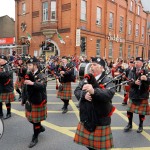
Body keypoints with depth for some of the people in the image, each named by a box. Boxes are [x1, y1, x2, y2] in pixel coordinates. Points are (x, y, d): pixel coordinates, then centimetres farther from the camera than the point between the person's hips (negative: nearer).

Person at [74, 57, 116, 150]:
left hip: (100, 118, -5)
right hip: (86, 116, 5)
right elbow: (76, 91, 1)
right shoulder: (86, 79, 8)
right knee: (87, 142, 19)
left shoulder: (107, 81, -10)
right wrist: (84, 94, -21)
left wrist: (94, 91, -41)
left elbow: (110, 93, -28)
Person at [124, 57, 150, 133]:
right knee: (129, 110, 8)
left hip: (142, 95, -2)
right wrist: (134, 82, -28)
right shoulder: (132, 72, 1)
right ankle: (130, 124, 29)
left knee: (141, 112, 9)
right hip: (133, 94, 2)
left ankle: (140, 126, 30)